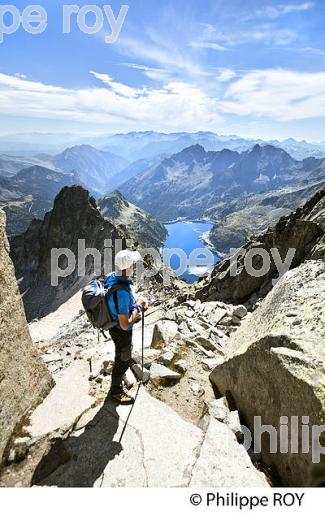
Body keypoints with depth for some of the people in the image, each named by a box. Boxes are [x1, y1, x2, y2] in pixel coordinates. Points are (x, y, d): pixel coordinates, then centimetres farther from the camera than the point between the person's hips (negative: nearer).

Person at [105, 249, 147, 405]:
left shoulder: (111, 277, -12)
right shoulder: (122, 292, -40)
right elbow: (125, 325, -34)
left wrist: (136, 302, -3)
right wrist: (138, 307, -21)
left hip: (114, 326, 9)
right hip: (121, 332, -8)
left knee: (121, 356, 33)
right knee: (123, 360, 17)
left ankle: (117, 379, 59)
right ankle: (115, 391, 42)